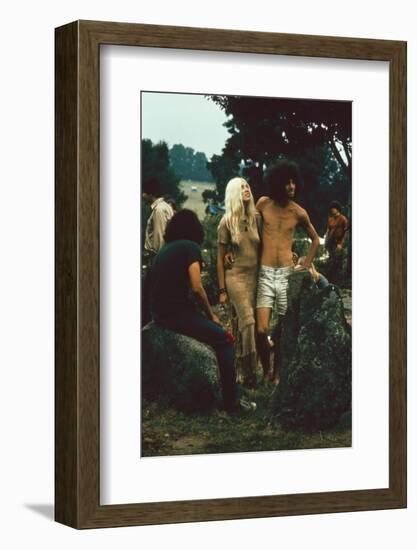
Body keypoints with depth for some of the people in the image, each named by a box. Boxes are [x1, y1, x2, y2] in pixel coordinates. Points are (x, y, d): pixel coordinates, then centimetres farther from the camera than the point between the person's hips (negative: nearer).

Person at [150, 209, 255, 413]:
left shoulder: (164, 250, 18)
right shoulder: (190, 247, -6)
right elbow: (196, 288, -15)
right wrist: (211, 315, 0)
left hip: (159, 314, 8)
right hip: (177, 312, -8)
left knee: (216, 335, 22)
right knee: (224, 339, -1)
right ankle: (231, 400, -4)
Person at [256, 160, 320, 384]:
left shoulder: (299, 213, 0)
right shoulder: (263, 204, -1)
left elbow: (315, 240, 16)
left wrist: (306, 266, 7)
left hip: (287, 273, 1)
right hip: (265, 273, -1)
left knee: (282, 328, 5)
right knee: (262, 330, -12)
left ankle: (277, 373, 20)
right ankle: (266, 371, 8)